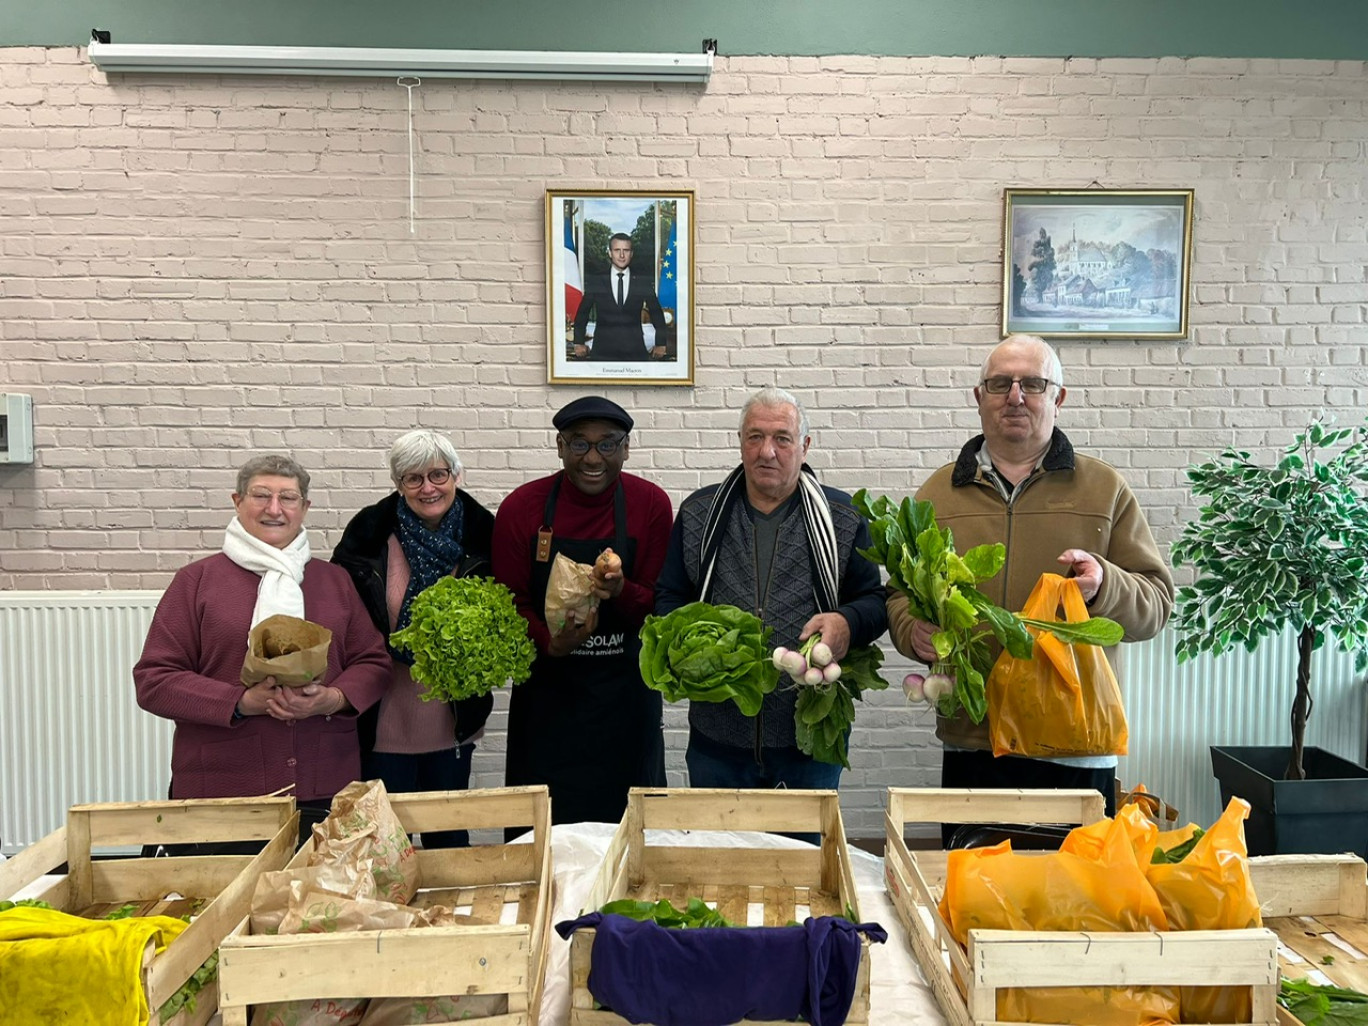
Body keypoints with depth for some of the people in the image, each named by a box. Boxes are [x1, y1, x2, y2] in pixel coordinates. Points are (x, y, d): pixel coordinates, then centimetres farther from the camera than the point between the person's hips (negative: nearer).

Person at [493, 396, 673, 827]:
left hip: (624, 693, 0)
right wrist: (549, 642, -20)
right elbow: (511, 604, -1)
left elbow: (660, 608, -3)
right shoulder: (520, 508, -5)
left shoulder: (651, 505, -5)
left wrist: (621, 593, -24)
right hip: (546, 690, 0)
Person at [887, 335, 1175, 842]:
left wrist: (1105, 585, -16)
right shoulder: (937, 493, 10)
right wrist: (913, 630, -9)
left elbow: (1155, 603, 4)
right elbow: (901, 593, 12)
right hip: (971, 742, 1)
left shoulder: (1104, 489, 6)